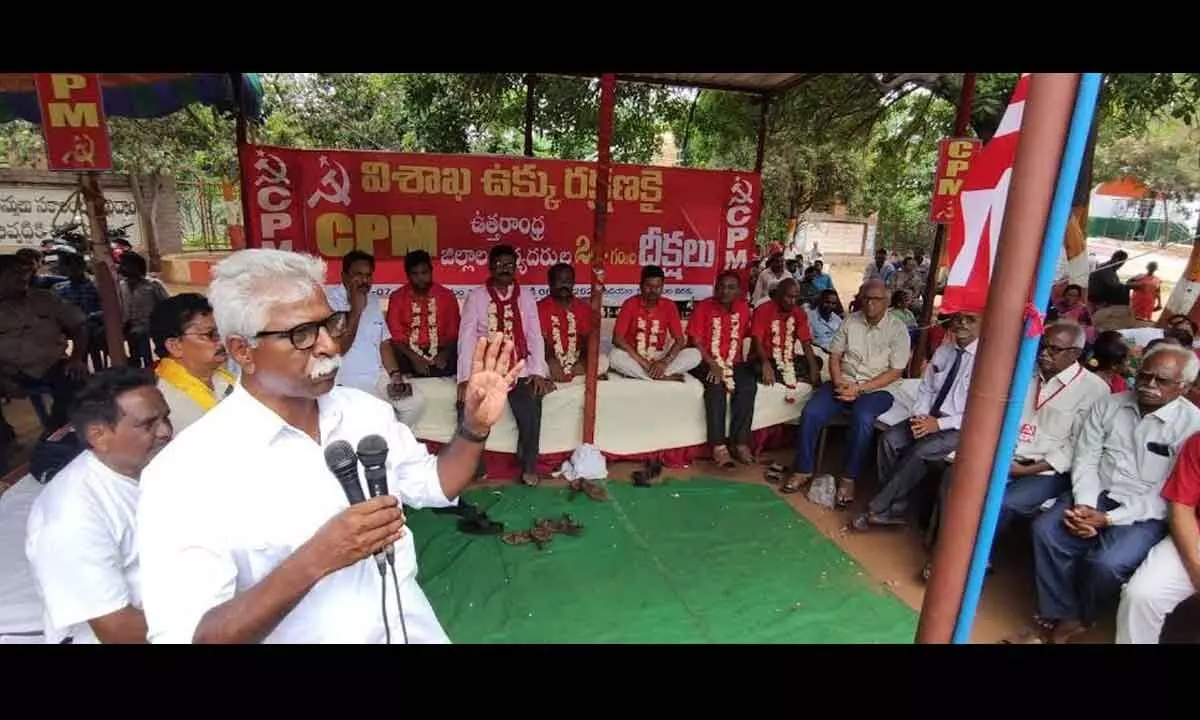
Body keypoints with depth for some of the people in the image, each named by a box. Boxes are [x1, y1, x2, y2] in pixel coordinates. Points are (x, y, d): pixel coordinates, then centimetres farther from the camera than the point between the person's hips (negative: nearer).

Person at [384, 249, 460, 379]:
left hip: (440, 352, 0)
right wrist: (414, 358, -18)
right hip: (409, 353, 0)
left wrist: (445, 354, -16)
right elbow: (395, 335, -2)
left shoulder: (447, 296, 5)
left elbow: (454, 332, 3)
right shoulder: (397, 297, 3)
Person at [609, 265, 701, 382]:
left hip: (658, 359, 3)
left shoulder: (669, 306, -1)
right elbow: (617, 339, -16)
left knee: (695, 355, -20)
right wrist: (643, 362, -24)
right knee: (614, 356, -35)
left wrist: (665, 362, -24)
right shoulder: (630, 304, -8)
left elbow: (680, 340, -5)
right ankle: (662, 377, -28)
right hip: (634, 358, -2)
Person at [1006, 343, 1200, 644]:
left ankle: (1078, 618, 4)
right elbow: (1085, 460, 3)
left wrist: (1109, 519, -19)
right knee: (1046, 530, -25)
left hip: (1146, 514, -3)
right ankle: (1056, 615, -7)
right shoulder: (1107, 405, 5)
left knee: (1106, 562, -29)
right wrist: (1084, 505, -14)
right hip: (1095, 496, 4)